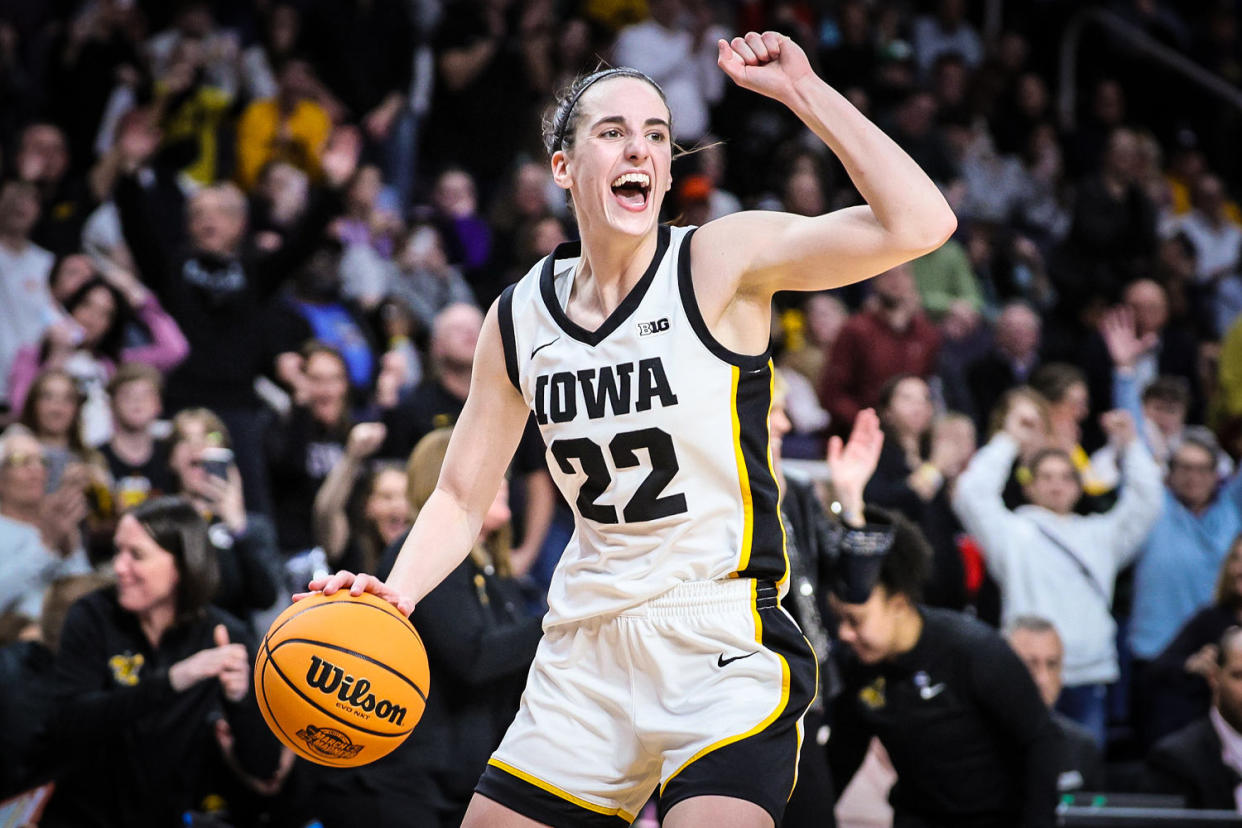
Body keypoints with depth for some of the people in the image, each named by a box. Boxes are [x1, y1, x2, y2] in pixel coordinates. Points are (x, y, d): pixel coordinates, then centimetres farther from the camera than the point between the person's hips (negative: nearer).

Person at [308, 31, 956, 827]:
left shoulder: (721, 262, -9)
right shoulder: (518, 318, 6)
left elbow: (918, 225, -22)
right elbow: (463, 498, 13)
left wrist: (802, 90, -21)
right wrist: (394, 594, -6)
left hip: (724, 649, -5)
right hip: (584, 655, 6)